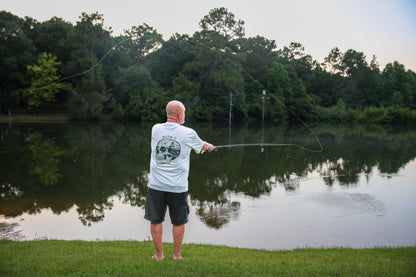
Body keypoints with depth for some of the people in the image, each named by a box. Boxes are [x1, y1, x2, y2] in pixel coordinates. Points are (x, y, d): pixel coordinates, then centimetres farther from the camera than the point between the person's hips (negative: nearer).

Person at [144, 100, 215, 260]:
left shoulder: (156, 129, 3)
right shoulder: (188, 133, -6)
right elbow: (201, 146, 14)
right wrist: (209, 147, 39)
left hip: (156, 185, 2)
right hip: (178, 187, -2)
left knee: (155, 220, 13)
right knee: (179, 222, 12)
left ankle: (159, 254, 23)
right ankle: (176, 255, 23)